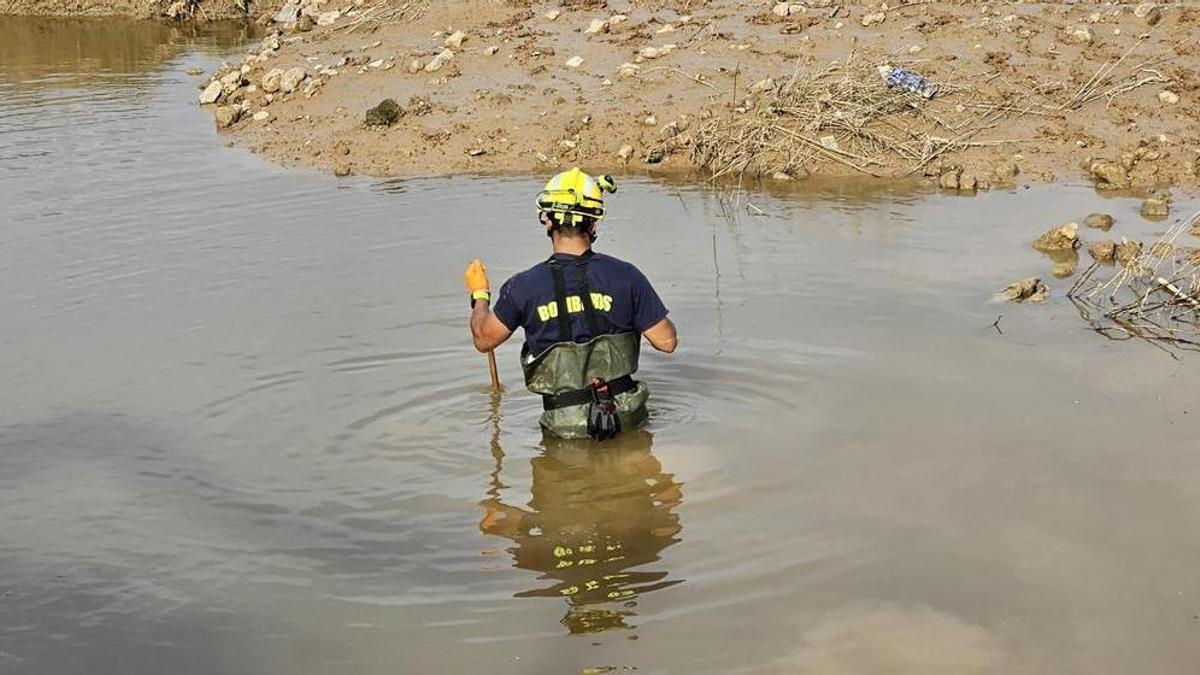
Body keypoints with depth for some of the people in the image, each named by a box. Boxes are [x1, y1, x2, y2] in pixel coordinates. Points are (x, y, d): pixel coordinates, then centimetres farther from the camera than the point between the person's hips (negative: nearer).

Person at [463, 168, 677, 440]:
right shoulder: (625, 276, -9)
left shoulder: (524, 286, -11)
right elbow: (667, 342, -5)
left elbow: (483, 339, 5)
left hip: (564, 426, 0)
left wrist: (479, 294, 24)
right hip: (626, 416, 1)